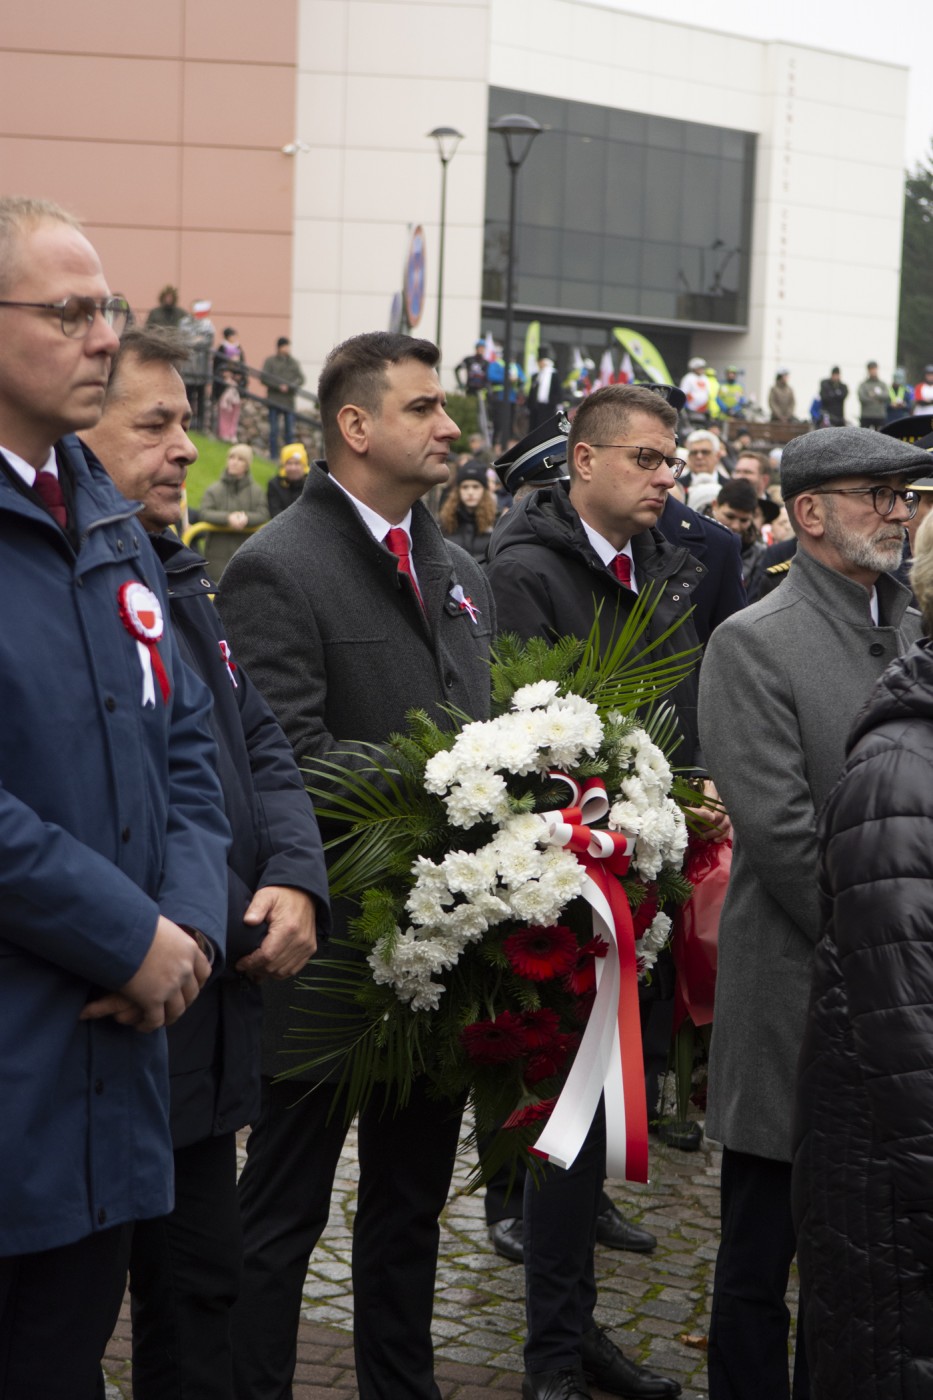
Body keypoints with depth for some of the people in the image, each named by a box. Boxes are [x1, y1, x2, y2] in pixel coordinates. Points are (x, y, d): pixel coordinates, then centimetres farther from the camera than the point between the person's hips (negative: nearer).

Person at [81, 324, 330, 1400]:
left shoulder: (177, 577, 14)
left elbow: (258, 745, 15)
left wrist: (294, 878, -1)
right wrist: (228, 924, -18)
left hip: (208, 1023, 9)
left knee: (200, 1283, 18)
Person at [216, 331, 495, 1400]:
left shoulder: (460, 574, 12)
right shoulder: (277, 569, -13)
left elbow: (479, 738, 14)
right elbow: (292, 759, -22)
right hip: (333, 947, -8)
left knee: (413, 1200, 20)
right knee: (282, 1211, 6)